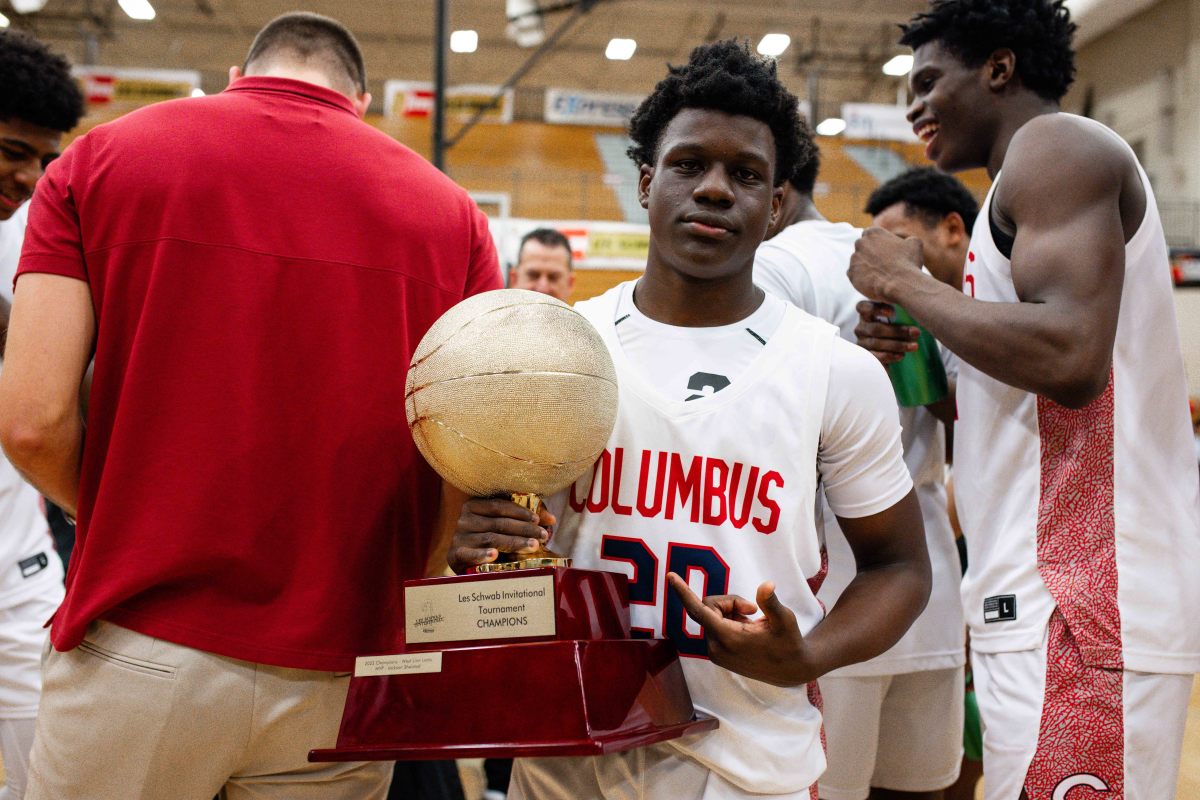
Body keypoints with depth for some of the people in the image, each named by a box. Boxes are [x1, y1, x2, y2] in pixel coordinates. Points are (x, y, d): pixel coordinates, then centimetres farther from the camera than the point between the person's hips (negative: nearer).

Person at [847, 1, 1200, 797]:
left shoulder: (1057, 144, -7)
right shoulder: (1036, 175, 23)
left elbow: (1070, 356, -25)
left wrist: (906, 284, -11)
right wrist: (911, 350, 9)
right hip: (1063, 596, 10)